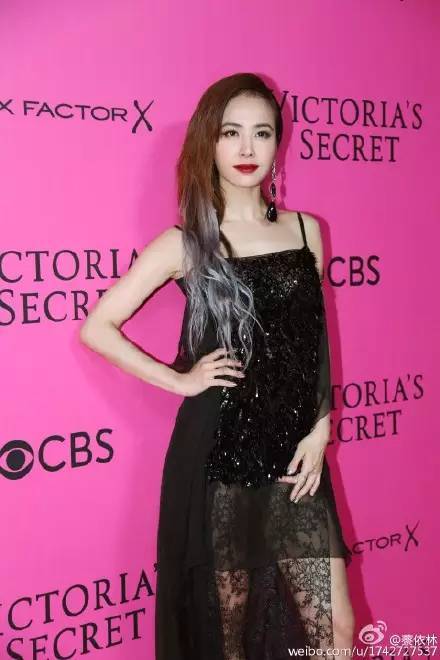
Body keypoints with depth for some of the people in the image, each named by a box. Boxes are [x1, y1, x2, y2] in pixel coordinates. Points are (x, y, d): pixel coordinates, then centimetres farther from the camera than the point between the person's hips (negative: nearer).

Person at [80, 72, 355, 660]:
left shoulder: (307, 230, 6)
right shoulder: (185, 242, -3)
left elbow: (317, 341, 11)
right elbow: (97, 327, -1)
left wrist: (319, 432, 1)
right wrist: (178, 380, -6)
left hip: (293, 451, 3)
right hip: (216, 452, -2)